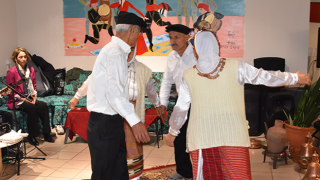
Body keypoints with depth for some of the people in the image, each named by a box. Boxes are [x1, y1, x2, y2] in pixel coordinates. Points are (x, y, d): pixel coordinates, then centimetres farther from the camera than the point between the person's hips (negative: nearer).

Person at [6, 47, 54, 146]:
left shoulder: (31, 70, 9)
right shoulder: (11, 72, -9)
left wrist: (34, 95, -2)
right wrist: (22, 99, -18)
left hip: (29, 98, 6)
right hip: (16, 101, -5)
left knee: (43, 105, -22)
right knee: (32, 108, -33)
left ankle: (46, 134, -15)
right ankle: (31, 136, -19)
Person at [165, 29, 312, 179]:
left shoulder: (188, 76, 0)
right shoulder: (235, 67, -3)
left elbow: (180, 109, 7)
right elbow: (266, 77, 6)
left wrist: (172, 132, 23)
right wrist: (296, 78, 22)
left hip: (202, 138, 1)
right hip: (233, 138, -1)